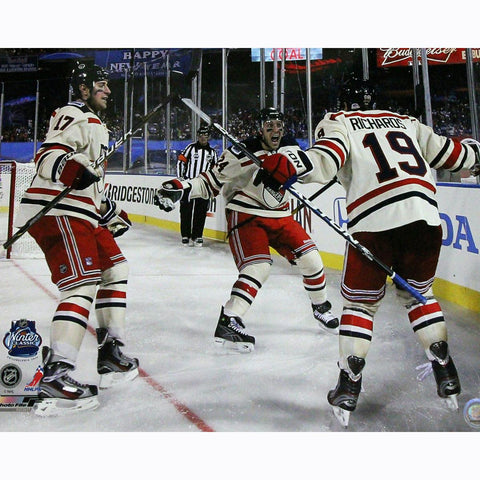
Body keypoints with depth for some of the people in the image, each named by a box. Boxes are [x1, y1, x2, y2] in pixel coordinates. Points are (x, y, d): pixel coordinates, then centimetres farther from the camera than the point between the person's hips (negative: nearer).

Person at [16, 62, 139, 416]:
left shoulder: (96, 125, 27)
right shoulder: (74, 116, -4)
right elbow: (46, 156, -19)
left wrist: (110, 211, 29)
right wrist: (69, 167, -38)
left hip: (81, 214, 11)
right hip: (56, 212, -11)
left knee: (114, 268, 12)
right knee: (84, 282, -21)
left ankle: (111, 353, 17)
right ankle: (55, 376, -22)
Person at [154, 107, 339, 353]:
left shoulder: (291, 148, 4)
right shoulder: (241, 153, -14)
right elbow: (211, 183, -11)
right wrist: (180, 188, -25)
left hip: (280, 217, 6)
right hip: (245, 215, -6)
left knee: (309, 257, 1)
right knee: (259, 265, -24)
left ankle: (321, 308, 25)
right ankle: (228, 322, -22)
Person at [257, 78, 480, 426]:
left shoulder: (339, 122, 14)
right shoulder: (406, 122, 26)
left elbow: (326, 160, -8)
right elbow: (449, 153, 32)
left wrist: (288, 167, -18)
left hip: (374, 223, -4)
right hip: (425, 216, 4)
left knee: (360, 302, 11)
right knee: (419, 294, 25)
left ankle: (349, 387, 7)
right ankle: (446, 374, 23)